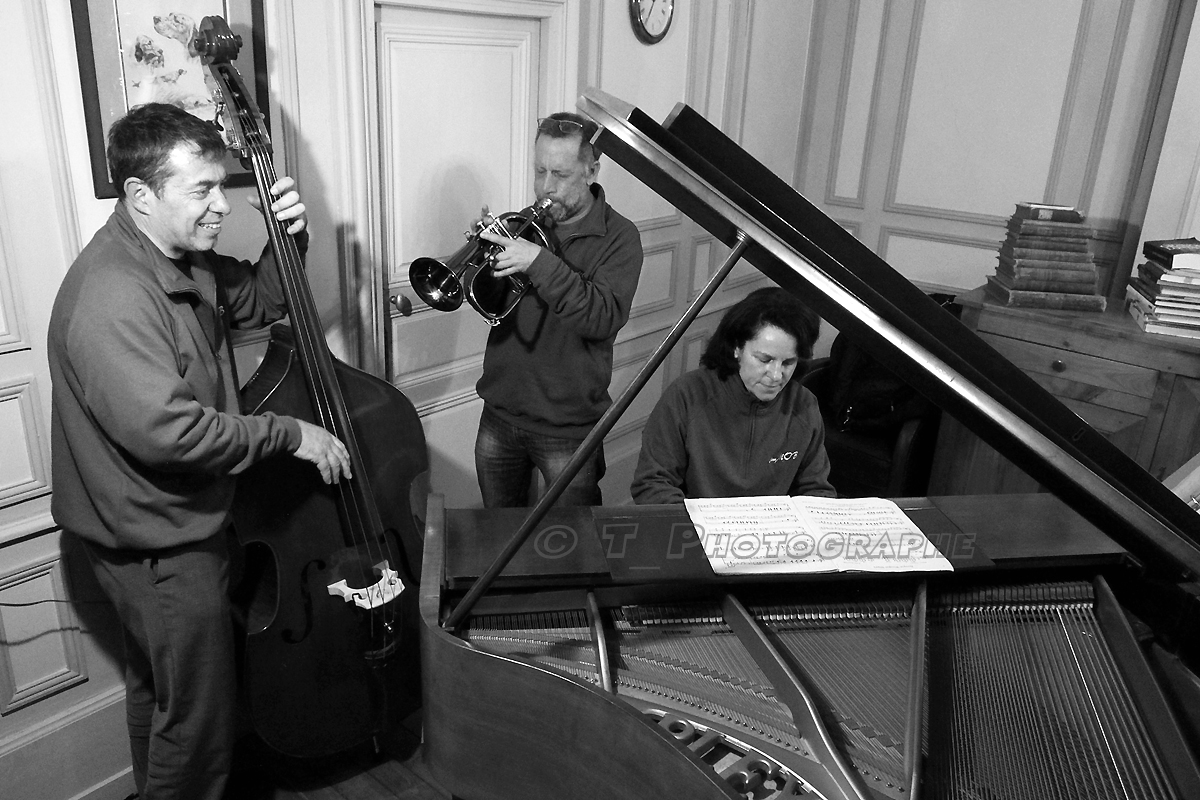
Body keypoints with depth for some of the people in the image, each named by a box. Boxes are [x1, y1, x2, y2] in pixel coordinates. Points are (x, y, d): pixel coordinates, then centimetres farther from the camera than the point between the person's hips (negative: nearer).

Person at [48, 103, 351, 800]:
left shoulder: (183, 259, 1)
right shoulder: (111, 296, -30)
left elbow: (259, 301, 15)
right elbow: (165, 430, -37)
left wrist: (290, 241, -5)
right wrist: (289, 434, -27)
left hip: (181, 523, 10)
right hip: (157, 543, -10)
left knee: (158, 689, 29)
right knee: (200, 716, 7)